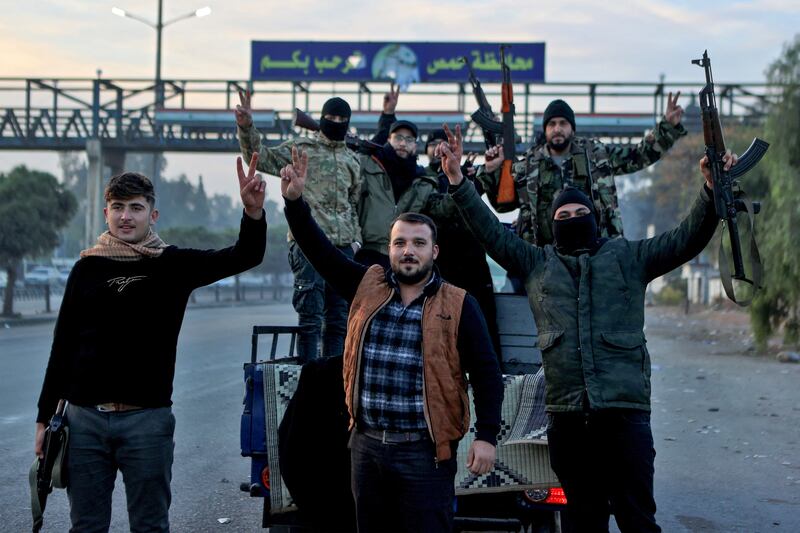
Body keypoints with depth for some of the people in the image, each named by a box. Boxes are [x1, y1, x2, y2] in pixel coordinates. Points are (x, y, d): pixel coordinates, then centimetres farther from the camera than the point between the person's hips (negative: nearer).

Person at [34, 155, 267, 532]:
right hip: (85, 417, 2)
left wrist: (254, 212, -29)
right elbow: (63, 346, 10)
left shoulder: (174, 264, 2)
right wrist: (45, 417, 7)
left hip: (148, 419, -2)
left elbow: (245, 256, -9)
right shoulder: (88, 268, 7)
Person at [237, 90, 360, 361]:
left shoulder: (351, 160, 19)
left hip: (343, 245, 6)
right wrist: (246, 128, -20)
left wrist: (356, 238, 14)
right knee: (311, 313, -8)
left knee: (339, 315, 9)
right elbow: (262, 158, -5)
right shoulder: (300, 148, 4)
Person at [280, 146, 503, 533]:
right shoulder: (367, 287, 7)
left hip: (424, 451, -4)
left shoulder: (458, 305, -3)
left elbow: (486, 374, -3)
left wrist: (486, 437, -9)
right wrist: (294, 201, -8)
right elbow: (318, 250, 5)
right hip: (366, 444, 4)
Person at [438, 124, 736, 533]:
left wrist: (711, 191, -9)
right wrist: (458, 180, 7)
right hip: (566, 415, 2)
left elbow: (686, 240, 5)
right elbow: (491, 232, 14)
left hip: (625, 409, -2)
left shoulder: (628, 256, 11)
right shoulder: (537, 262, 16)